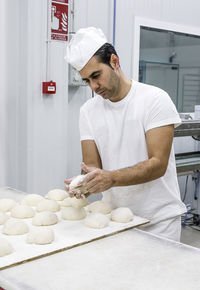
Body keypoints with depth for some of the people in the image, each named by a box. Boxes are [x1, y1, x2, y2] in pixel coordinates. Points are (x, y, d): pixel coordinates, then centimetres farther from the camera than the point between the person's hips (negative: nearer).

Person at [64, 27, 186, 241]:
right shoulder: (88, 111, 2)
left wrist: (111, 178, -33)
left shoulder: (155, 99, -12)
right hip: (113, 216, 4)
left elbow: (158, 165, -18)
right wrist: (85, 183, -26)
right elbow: (92, 165, -3)